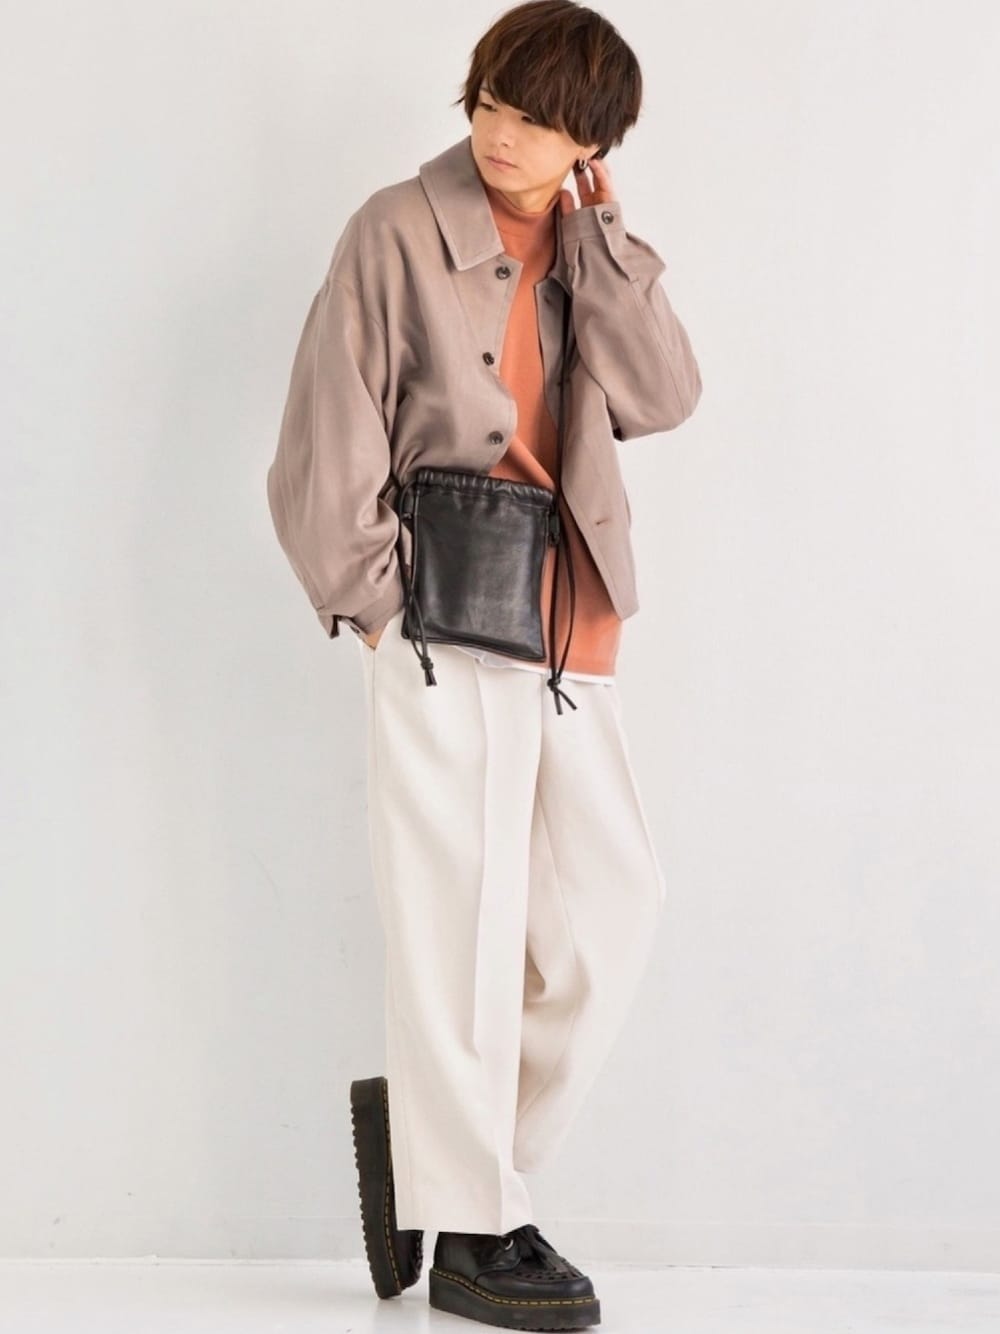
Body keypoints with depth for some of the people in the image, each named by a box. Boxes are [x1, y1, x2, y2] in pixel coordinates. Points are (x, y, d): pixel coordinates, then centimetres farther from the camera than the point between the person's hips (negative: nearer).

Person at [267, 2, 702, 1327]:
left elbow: (663, 397, -2)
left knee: (613, 904, 5)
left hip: (567, 631, 6)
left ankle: (430, 1125, 22)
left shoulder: (588, 251, 13)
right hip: (446, 623, -6)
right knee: (465, 921, -2)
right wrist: (378, 600, -7)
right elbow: (325, 445, -5)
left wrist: (600, 234, -3)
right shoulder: (400, 233, -4)